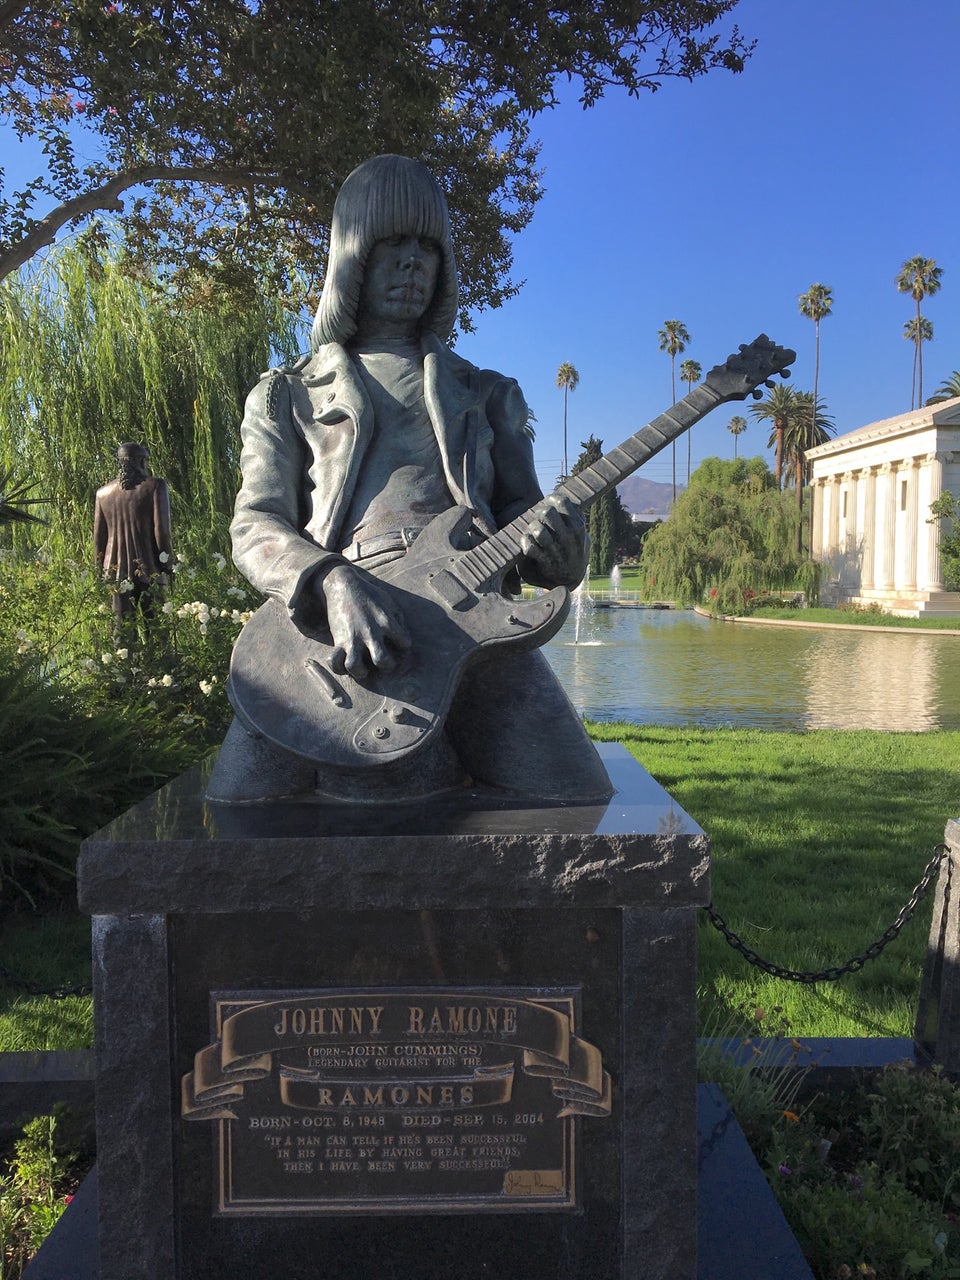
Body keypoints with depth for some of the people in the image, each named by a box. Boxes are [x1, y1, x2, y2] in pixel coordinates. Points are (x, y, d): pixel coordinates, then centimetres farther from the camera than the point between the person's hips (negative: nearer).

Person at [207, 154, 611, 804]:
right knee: (244, 801, -27)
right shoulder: (286, 397, 22)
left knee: (576, 800, -22)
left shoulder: (488, 394, 28)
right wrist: (333, 584, -16)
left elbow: (520, 509, 22)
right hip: (337, 633, -1)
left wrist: (554, 545, -6)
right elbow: (255, 525, 8)